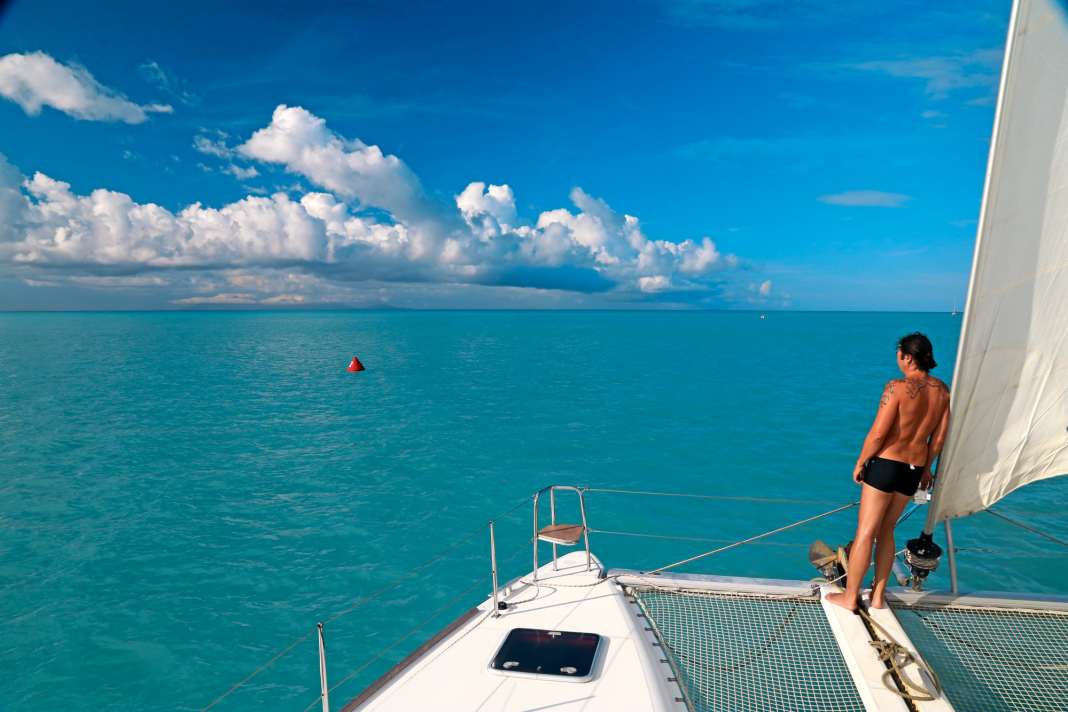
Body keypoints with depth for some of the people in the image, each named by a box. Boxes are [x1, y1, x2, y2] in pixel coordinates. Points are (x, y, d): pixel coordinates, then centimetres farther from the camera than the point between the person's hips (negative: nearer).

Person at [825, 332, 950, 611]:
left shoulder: (898, 387, -18)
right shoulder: (943, 391, 2)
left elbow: (878, 433, -19)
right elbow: (939, 437, 9)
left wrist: (860, 463, -6)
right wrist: (927, 466, 22)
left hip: (885, 464, -7)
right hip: (914, 469, 7)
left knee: (865, 532, 4)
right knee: (886, 530, 20)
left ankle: (850, 596, 15)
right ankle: (878, 596, 27)